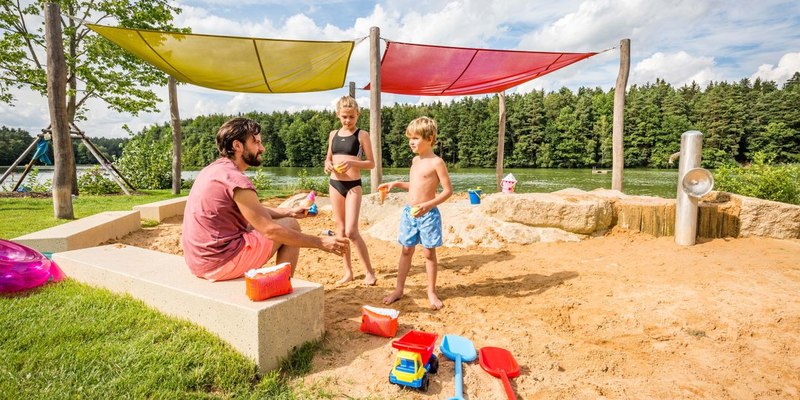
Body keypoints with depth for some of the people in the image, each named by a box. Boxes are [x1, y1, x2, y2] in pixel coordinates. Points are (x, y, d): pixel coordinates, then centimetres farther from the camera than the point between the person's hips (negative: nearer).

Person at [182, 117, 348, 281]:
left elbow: (256, 211, 18)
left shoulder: (214, 169, 10)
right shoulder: (236, 179, -20)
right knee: (291, 226, 0)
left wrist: (289, 212, 13)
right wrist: (321, 242, -15)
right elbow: (271, 231, -20)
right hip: (220, 263, -9)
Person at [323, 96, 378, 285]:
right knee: (340, 229, 8)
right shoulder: (333, 134, 10)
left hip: (353, 185, -5)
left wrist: (353, 162, -22)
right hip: (334, 184, 5)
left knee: (351, 231, -10)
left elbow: (371, 164, -5)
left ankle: (370, 271, 4)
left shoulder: (362, 135, -4)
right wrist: (327, 164, -4)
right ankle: (348, 271, 19)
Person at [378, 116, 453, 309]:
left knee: (429, 252, 4)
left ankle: (431, 292, 18)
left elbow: (448, 190, -13)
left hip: (428, 214, -6)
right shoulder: (415, 160, 11)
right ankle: (399, 289, 21)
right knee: (406, 250, 11)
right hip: (409, 212, 7)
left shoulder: (436, 162, -11)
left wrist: (428, 205, -24)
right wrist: (396, 184, 11)